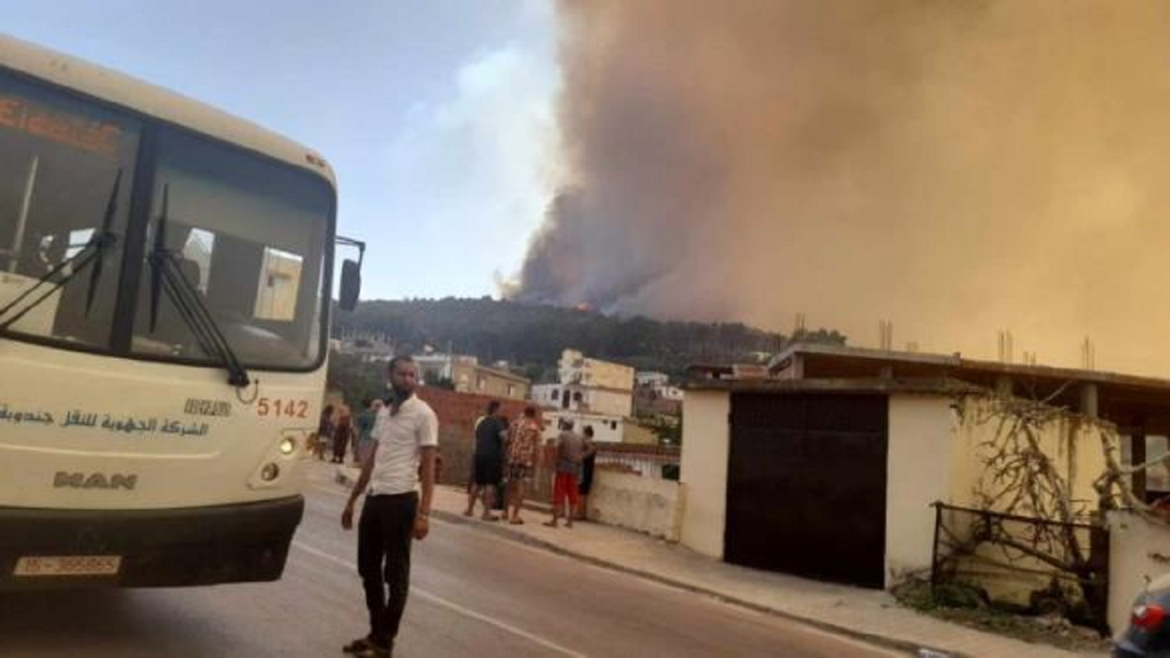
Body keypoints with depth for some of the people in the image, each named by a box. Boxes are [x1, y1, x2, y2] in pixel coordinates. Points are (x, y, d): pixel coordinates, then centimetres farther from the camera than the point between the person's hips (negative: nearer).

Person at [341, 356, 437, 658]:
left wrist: (423, 512, -18)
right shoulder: (383, 413, 13)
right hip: (374, 498, 8)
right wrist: (352, 500, 19)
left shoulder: (423, 414, -8)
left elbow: (428, 465, -12)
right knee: (368, 569, 15)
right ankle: (376, 633, 29)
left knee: (396, 574, 3)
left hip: (401, 500, -8)